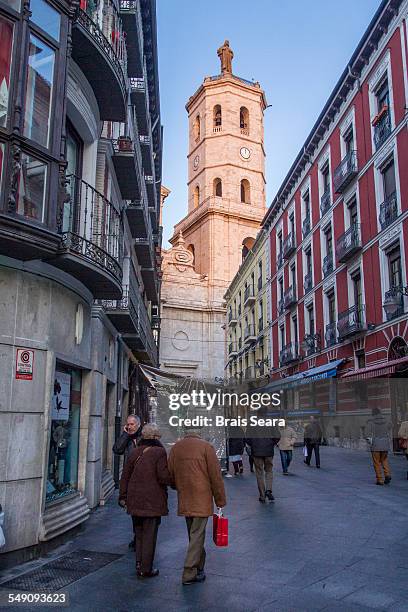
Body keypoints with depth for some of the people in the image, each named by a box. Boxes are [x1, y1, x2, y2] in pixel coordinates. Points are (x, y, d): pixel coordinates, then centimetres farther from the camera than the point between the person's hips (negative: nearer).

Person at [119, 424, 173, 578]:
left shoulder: (135, 452, 6)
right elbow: (164, 477, -17)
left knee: (139, 533, 18)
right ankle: (146, 569, 11)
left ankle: (139, 564, 22)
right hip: (153, 500, -5)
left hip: (135, 500, 5)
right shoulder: (159, 452, -12)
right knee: (149, 535, 4)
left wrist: (123, 496, 16)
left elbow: (125, 475, 9)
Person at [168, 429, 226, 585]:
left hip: (184, 500, 5)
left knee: (193, 534, 18)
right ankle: (190, 573, 1)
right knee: (197, 535, 1)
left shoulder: (175, 448, 8)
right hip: (202, 499, -5)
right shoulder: (206, 446, -7)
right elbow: (216, 476, -6)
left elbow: (170, 476, 12)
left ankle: (199, 567, 28)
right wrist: (220, 500, 0)